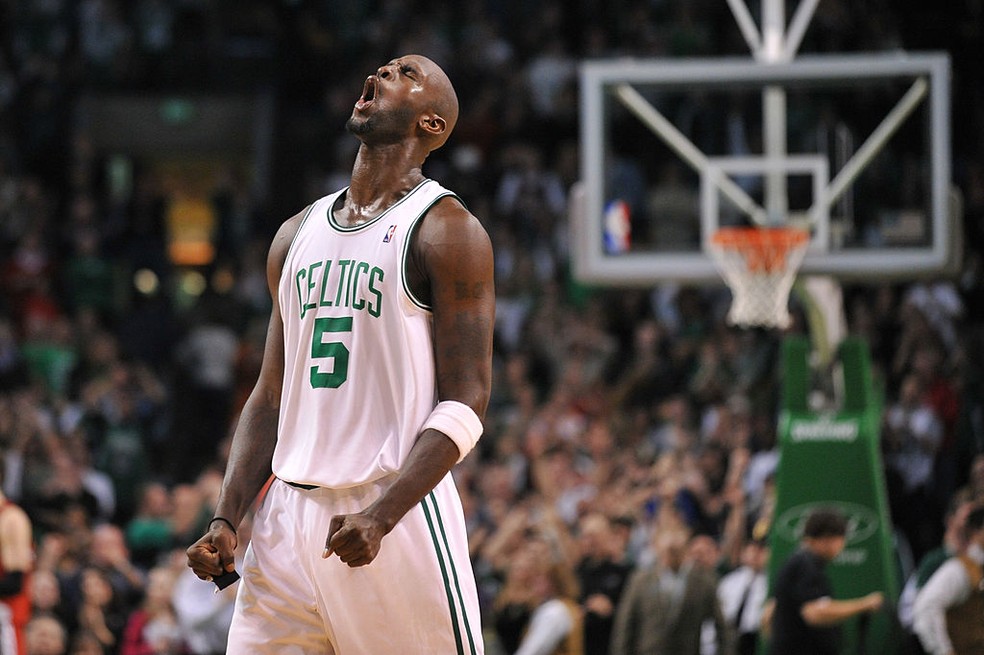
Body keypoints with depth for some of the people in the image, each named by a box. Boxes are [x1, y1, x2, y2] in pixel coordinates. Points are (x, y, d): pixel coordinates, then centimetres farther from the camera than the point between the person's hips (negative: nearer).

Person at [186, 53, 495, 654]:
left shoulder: (447, 231, -3)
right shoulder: (297, 236, 17)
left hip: (399, 515, -6)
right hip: (289, 514, 6)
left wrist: (382, 515, -22)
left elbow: (465, 406, -10)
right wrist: (226, 520, 6)